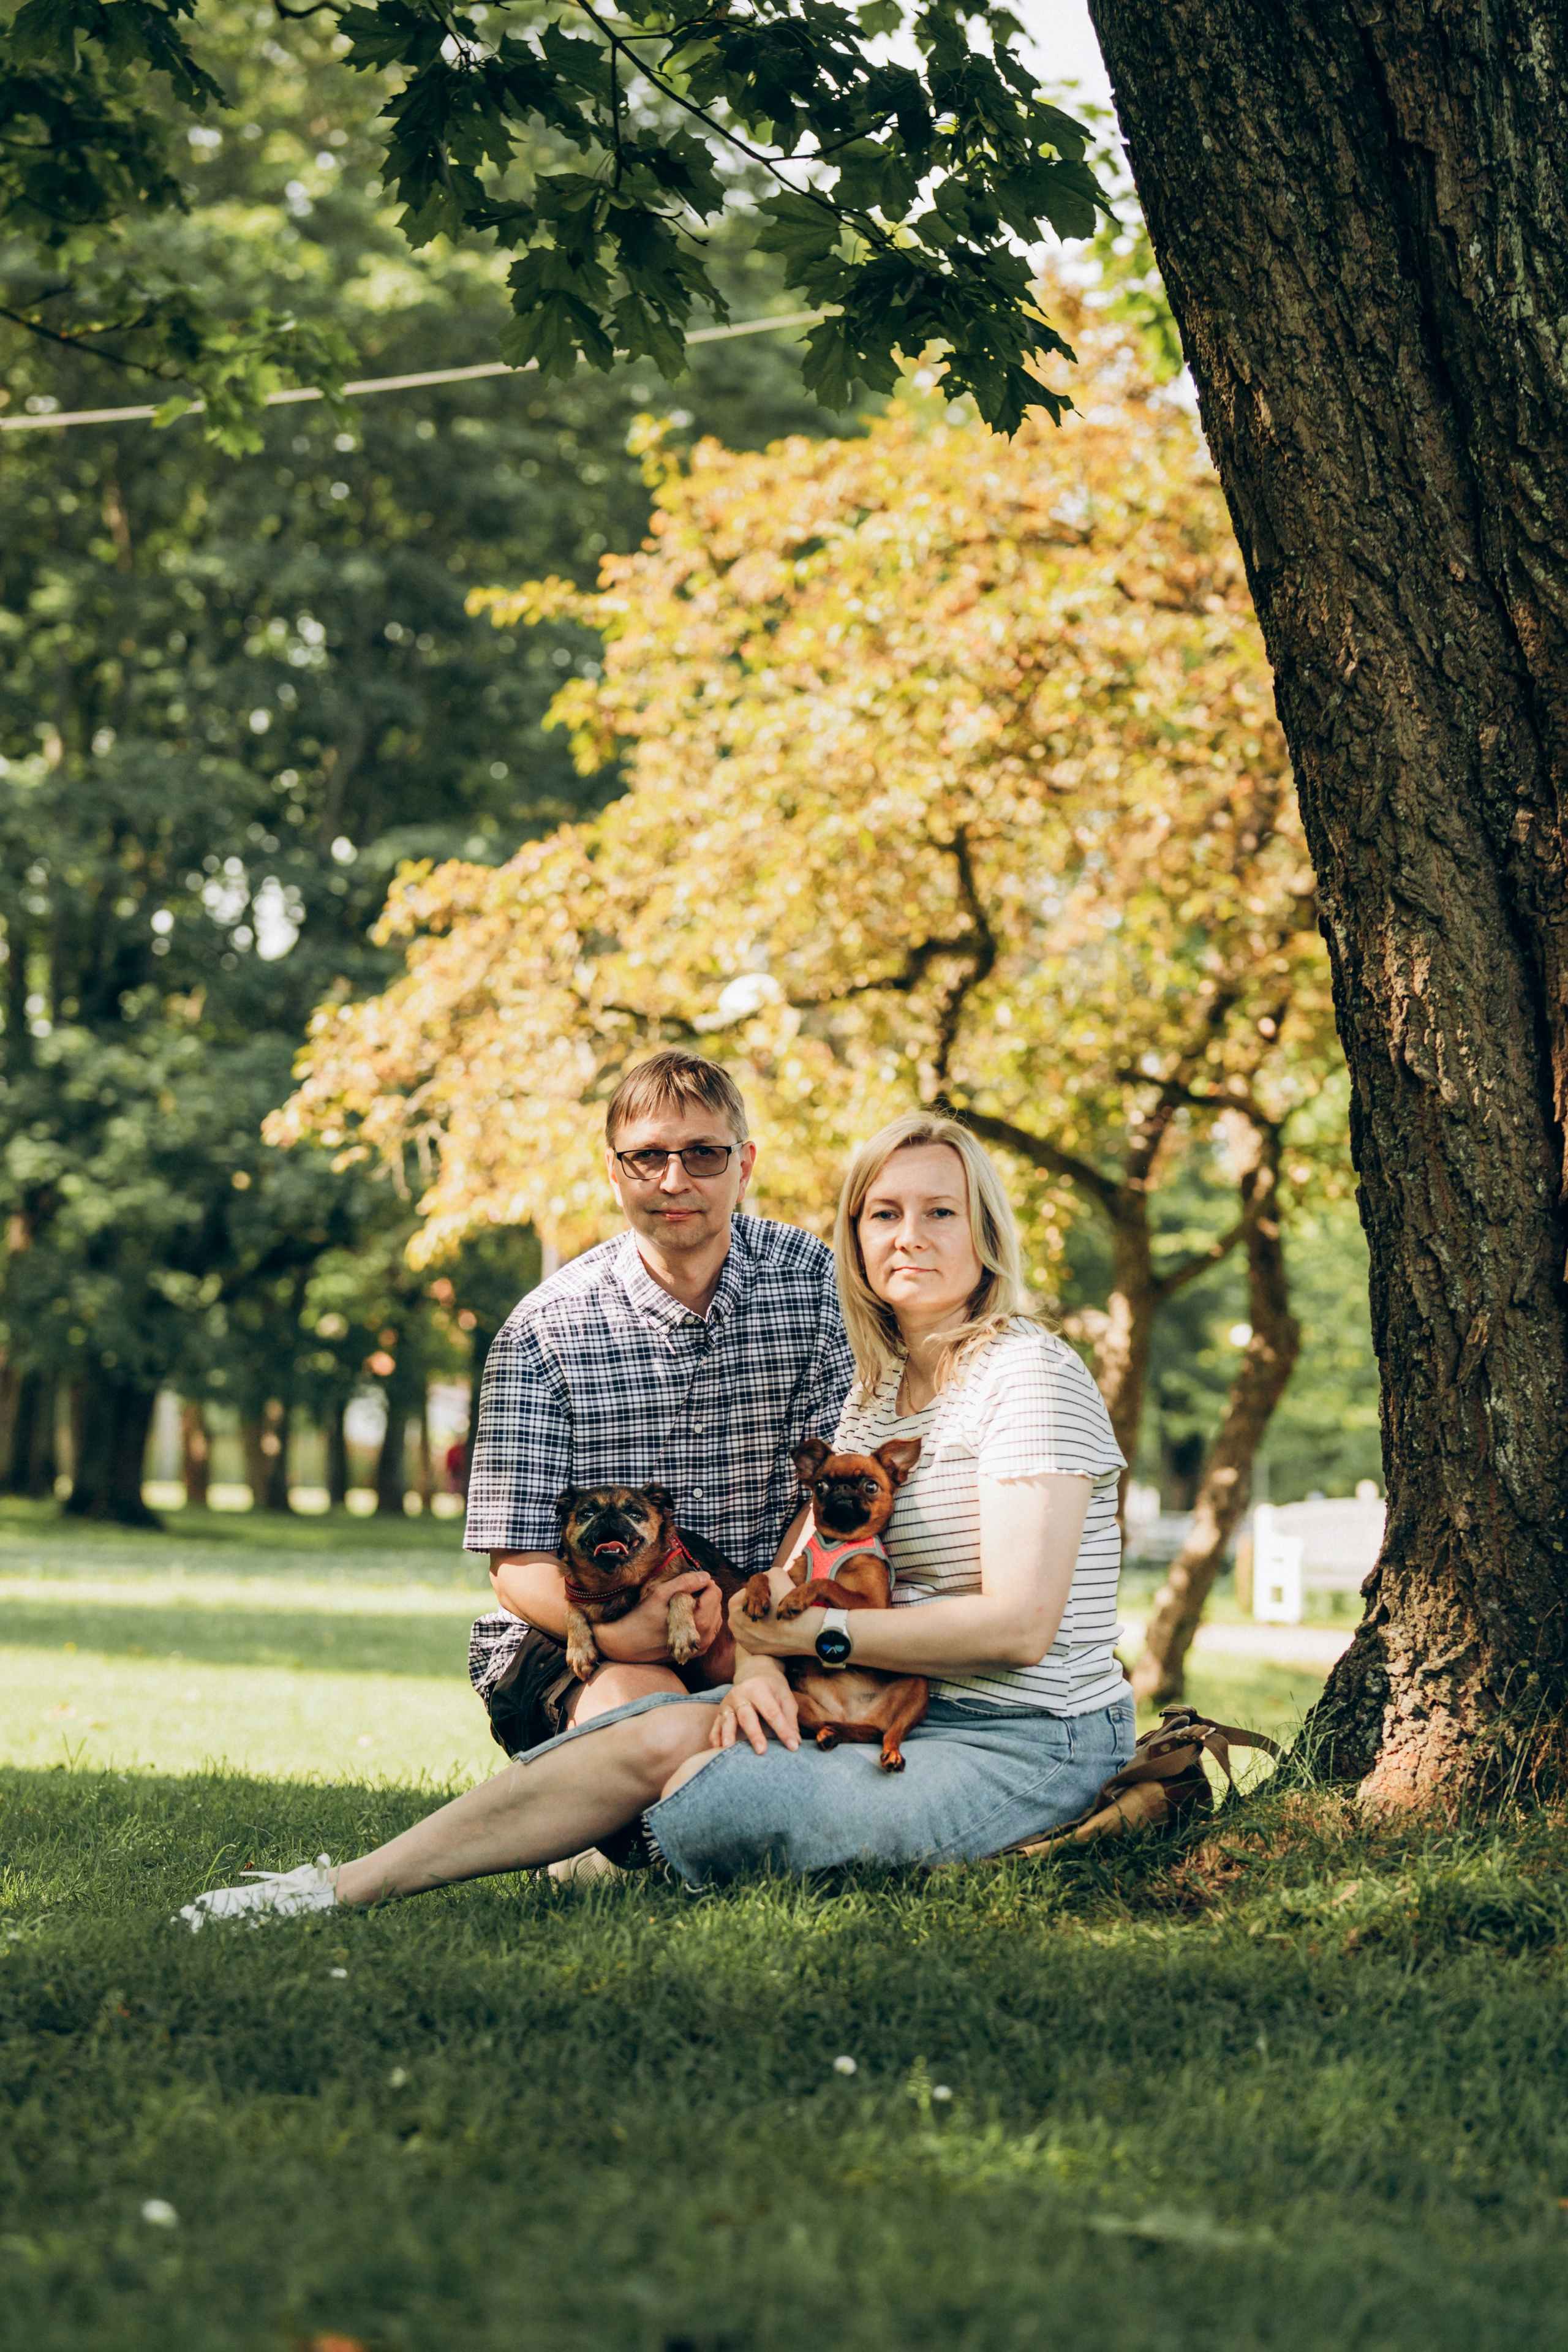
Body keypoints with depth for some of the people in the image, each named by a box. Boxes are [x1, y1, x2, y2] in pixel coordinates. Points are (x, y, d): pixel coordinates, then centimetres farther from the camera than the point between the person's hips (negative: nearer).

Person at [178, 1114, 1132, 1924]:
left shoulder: (1030, 1373, -12)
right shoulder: (876, 1389, 14)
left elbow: (1018, 1624, -20)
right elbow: (791, 1571, 8)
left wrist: (810, 1631, -14)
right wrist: (760, 1666, -16)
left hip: (1035, 1745, -7)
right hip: (905, 1709, 7)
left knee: (707, 1805, -27)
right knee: (665, 1732, -18)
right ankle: (346, 1887, -19)